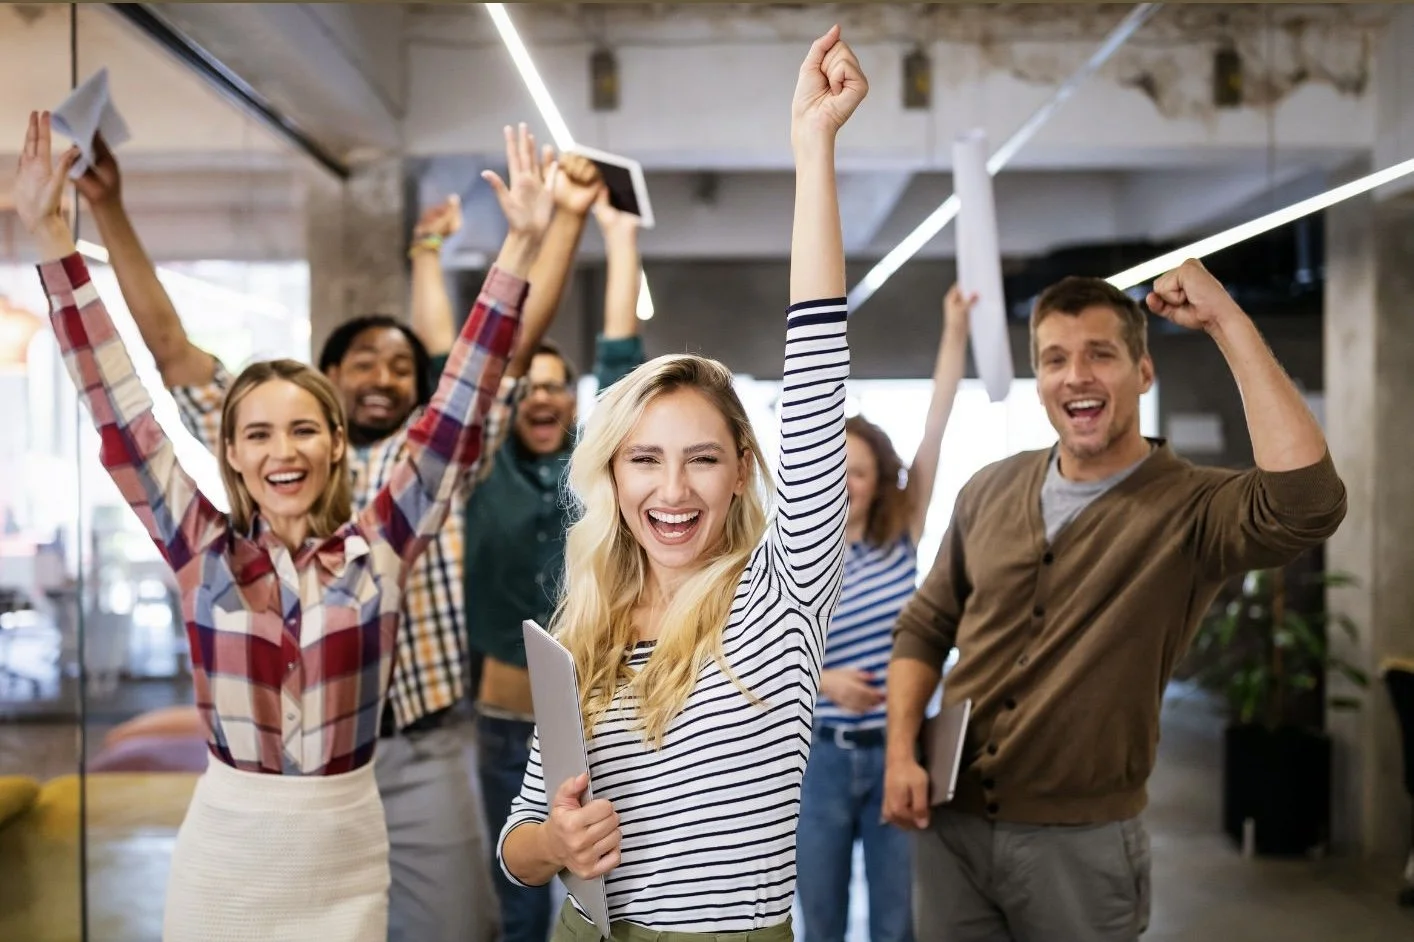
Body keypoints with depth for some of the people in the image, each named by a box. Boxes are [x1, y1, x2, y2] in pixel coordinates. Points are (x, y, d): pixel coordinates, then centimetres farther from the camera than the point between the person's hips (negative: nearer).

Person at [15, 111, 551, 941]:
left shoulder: (380, 549, -5)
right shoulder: (204, 551, -4)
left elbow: (460, 409, -9)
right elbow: (118, 406, -5)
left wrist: (520, 249, -14)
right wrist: (53, 239, -9)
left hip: (346, 851, 0)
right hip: (224, 851, 0)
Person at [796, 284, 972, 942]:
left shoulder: (901, 539, -1)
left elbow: (935, 428, -7)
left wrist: (955, 332, -11)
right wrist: (824, 680, -21)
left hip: (898, 752, 1)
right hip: (822, 756, -1)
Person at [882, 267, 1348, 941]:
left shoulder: (1190, 509, -12)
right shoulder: (989, 492, 2)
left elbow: (1308, 500, -33)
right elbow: (925, 627, 12)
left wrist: (1227, 323, -26)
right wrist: (900, 753, -2)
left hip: (1080, 845, -3)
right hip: (949, 828, 4)